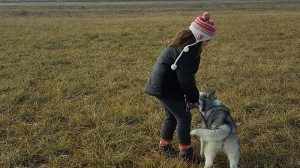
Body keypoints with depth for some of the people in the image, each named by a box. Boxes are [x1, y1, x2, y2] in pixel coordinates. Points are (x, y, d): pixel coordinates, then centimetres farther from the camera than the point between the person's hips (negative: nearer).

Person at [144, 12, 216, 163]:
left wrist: (192, 94, 6)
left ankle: (164, 145, 35)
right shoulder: (186, 51, -26)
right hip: (165, 87, -10)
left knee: (172, 115, 21)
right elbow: (185, 79, -24)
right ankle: (185, 152, 11)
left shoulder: (185, 43, 7)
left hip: (161, 85, 10)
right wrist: (194, 98, -9)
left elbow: (186, 74, 11)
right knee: (184, 117, -1)